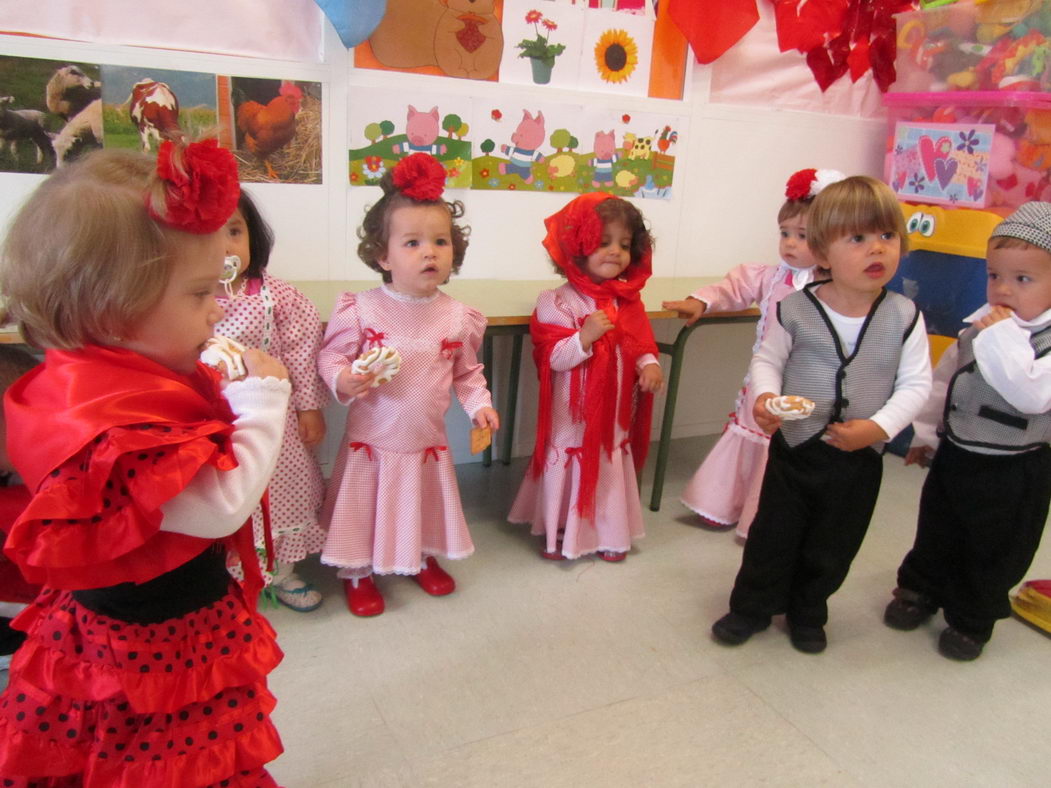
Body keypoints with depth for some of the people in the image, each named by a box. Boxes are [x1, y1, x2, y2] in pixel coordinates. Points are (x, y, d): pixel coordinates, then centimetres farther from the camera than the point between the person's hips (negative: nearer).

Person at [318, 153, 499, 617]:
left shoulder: (458, 318, -6)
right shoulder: (361, 310, -14)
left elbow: (467, 372, 6)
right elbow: (331, 356, -6)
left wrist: (479, 404, -8)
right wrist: (344, 379, -26)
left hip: (428, 442, 3)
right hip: (372, 440, -2)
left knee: (426, 507, 20)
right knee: (366, 510, 12)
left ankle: (424, 558, 46)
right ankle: (358, 573, 34)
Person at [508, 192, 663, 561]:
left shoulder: (629, 300, 2)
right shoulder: (558, 301, -16)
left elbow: (641, 344, 6)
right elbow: (553, 357, -20)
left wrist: (649, 365, -14)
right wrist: (585, 336, -34)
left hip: (615, 412, 5)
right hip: (573, 412, -5)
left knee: (611, 470, 16)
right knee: (567, 467, 9)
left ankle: (609, 534, 34)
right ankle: (559, 534, 29)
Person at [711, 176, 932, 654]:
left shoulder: (905, 317, -9)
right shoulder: (796, 309, -11)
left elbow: (915, 384, -6)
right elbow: (767, 359, -1)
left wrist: (879, 425, -20)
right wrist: (765, 395, -21)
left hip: (860, 458, 1)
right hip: (794, 447, -1)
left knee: (832, 547, 17)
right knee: (773, 534, 12)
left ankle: (807, 613, 41)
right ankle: (752, 606, 33)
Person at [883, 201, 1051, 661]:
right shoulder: (980, 325, 0)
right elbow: (943, 377, 10)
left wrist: (1003, 340, -31)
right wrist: (926, 432, 11)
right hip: (954, 455, 5)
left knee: (995, 554, 14)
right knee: (935, 533, 22)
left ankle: (971, 621, 34)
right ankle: (919, 590, 44)